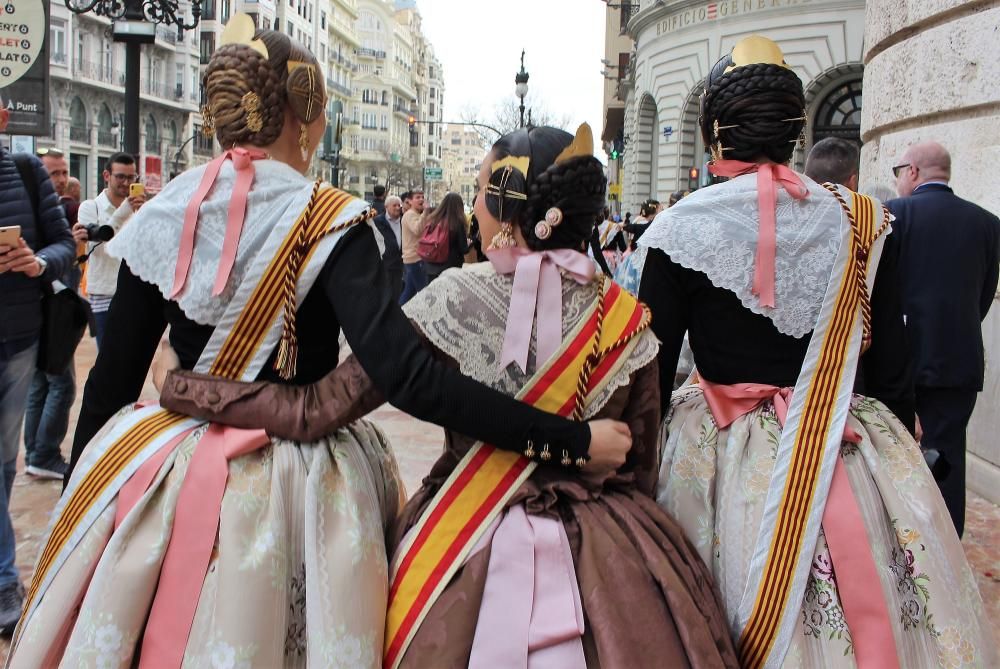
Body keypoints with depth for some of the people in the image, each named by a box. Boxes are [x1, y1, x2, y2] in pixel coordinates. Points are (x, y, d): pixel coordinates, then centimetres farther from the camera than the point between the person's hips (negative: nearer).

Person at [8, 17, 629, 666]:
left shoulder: (163, 215, -3)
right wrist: (573, 436, -22)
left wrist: (79, 499, 15)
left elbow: (111, 379, 1)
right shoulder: (329, 223, -15)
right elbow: (410, 379, -26)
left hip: (166, 476, 4)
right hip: (295, 486, -3)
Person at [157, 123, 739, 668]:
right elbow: (642, 473, 1)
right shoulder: (629, 320, -8)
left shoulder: (459, 298, -17)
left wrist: (172, 383, -8)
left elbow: (313, 411, -18)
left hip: (469, 553, -2)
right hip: (609, 570, 2)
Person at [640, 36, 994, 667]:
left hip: (722, 464, -2)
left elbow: (651, 377, -6)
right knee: (865, 616, 18)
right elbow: (892, 376, 2)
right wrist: (897, 467, 15)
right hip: (854, 466, 2)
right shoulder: (864, 224, -2)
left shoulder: (681, 230, -10)